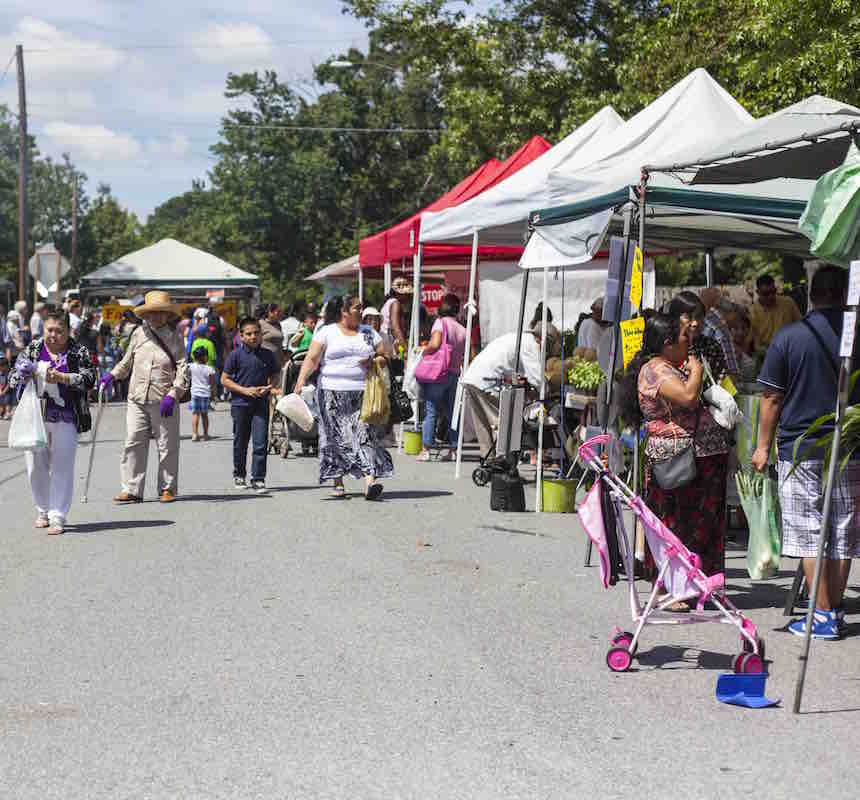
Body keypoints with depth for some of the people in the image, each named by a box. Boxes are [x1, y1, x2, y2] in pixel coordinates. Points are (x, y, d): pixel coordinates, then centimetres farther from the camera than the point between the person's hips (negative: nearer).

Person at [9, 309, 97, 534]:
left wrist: (61, 377, -20)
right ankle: (43, 511, 24)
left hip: (65, 420, -2)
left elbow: (89, 379, -9)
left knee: (62, 468, -5)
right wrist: (23, 375, -14)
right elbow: (13, 380, 9)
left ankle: (57, 517, -2)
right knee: (36, 467, 5)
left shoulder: (79, 352, 2)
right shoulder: (32, 349, 9)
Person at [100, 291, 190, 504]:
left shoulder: (174, 338, 1)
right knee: (133, 444, -3)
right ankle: (131, 489, 2)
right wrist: (113, 375, 10)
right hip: (137, 399, 2)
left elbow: (183, 370, -4)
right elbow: (127, 360, 25)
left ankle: (167, 488, 17)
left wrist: (172, 395, -15)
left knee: (167, 446, 4)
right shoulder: (139, 334, 9)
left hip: (164, 402, -2)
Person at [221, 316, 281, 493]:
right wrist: (245, 390, -13)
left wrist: (269, 387, -6)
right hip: (240, 404, -1)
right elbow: (225, 380, -3)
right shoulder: (236, 355, -5)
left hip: (261, 404, 1)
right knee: (240, 443, 11)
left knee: (261, 443, -7)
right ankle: (239, 475, 29)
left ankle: (258, 479, -1)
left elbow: (274, 376, 16)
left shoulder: (268, 355, 3)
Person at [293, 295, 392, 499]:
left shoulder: (369, 333, 15)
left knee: (366, 434, -12)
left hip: (363, 392, 2)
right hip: (333, 393, -2)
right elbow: (312, 358, -4)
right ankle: (338, 482, 15)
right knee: (336, 437, 2)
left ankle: (370, 480, -21)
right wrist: (301, 379, -18)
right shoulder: (326, 332, 5)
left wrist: (373, 362, -6)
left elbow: (384, 357, 16)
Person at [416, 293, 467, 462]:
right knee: (452, 412, 11)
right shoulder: (462, 329, 12)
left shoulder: (441, 322, -5)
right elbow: (466, 355, 11)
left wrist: (423, 351, -1)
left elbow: (435, 344, -18)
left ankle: (425, 450, -4)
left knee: (431, 411, -1)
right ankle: (452, 450, 11)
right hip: (455, 374, 5)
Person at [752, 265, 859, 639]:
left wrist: (764, 446, 6)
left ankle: (823, 616, 3)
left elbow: (772, 399, -3)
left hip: (799, 449, -2)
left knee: (808, 534, 3)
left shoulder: (788, 337, -5)